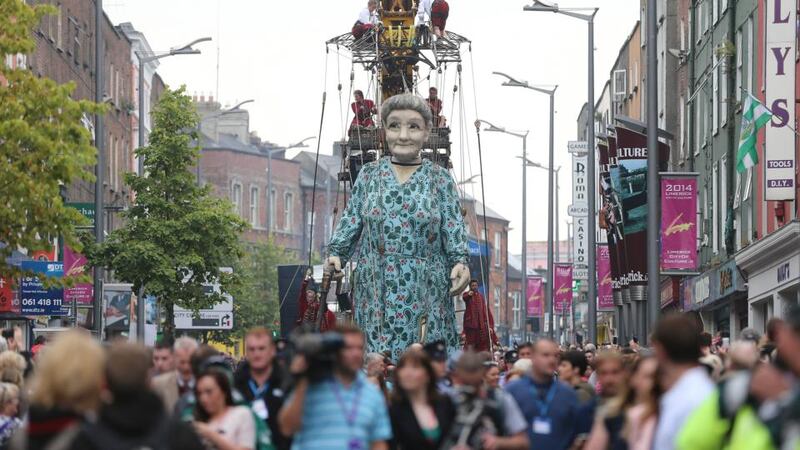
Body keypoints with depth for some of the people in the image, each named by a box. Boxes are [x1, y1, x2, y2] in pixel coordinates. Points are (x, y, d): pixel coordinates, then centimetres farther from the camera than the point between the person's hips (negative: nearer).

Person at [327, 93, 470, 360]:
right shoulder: (369, 175, 10)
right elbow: (350, 223, 11)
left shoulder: (440, 180, 6)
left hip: (425, 294, -1)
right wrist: (336, 254, -4)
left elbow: (454, 231, 2)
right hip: (376, 292, 1)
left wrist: (460, 262, -14)